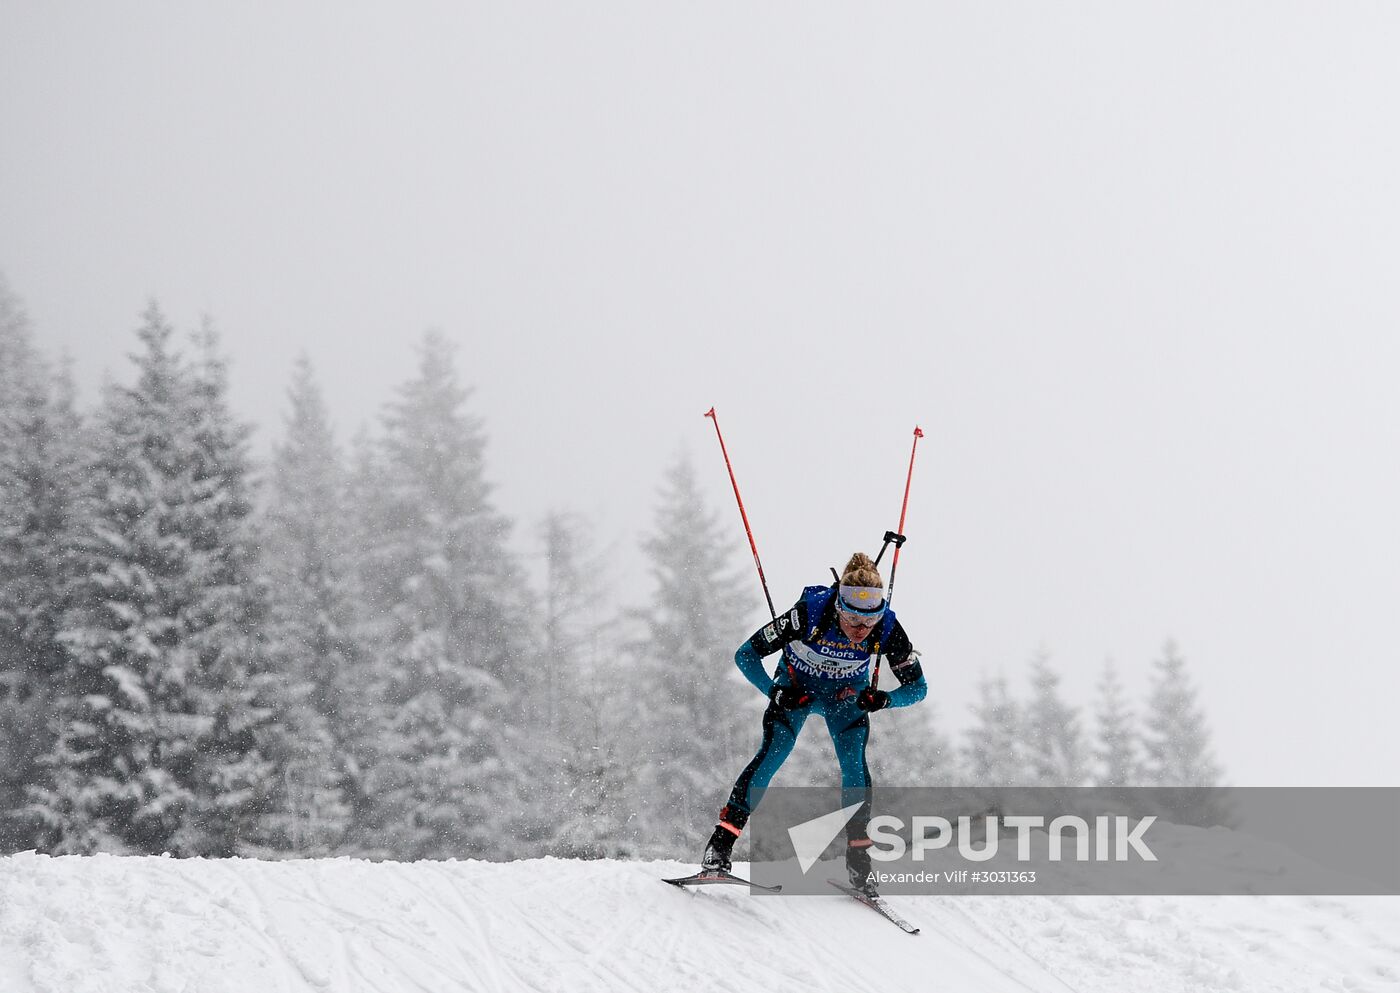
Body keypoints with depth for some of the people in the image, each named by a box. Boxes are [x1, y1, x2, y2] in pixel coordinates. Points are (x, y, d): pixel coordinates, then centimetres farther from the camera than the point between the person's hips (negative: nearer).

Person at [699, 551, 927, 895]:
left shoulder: (888, 630, -30)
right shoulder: (808, 614, -36)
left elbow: (917, 687, -17)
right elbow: (745, 655, -26)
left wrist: (884, 699, -36)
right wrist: (775, 693, -39)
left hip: (846, 694, 2)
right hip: (796, 687, -2)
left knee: (854, 765, -18)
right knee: (772, 754, -20)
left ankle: (858, 857, -5)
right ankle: (721, 844, -15)